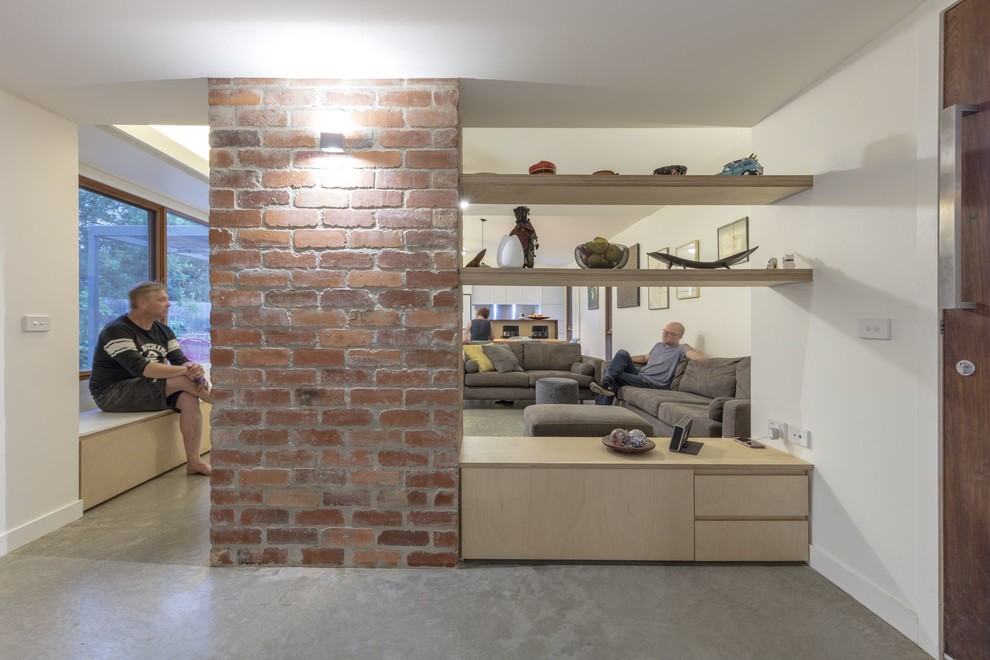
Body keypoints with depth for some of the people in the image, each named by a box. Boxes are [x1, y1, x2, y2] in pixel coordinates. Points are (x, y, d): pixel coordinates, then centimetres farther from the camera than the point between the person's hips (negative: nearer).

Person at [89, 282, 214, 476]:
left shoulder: (163, 331, 7)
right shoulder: (117, 331, -16)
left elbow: (180, 361, -2)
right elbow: (140, 368, -30)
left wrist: (195, 369, -26)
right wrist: (186, 371, -32)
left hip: (149, 389, 7)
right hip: (112, 394, -7)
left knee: (189, 398, -21)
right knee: (183, 380, -26)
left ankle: (193, 462, -19)